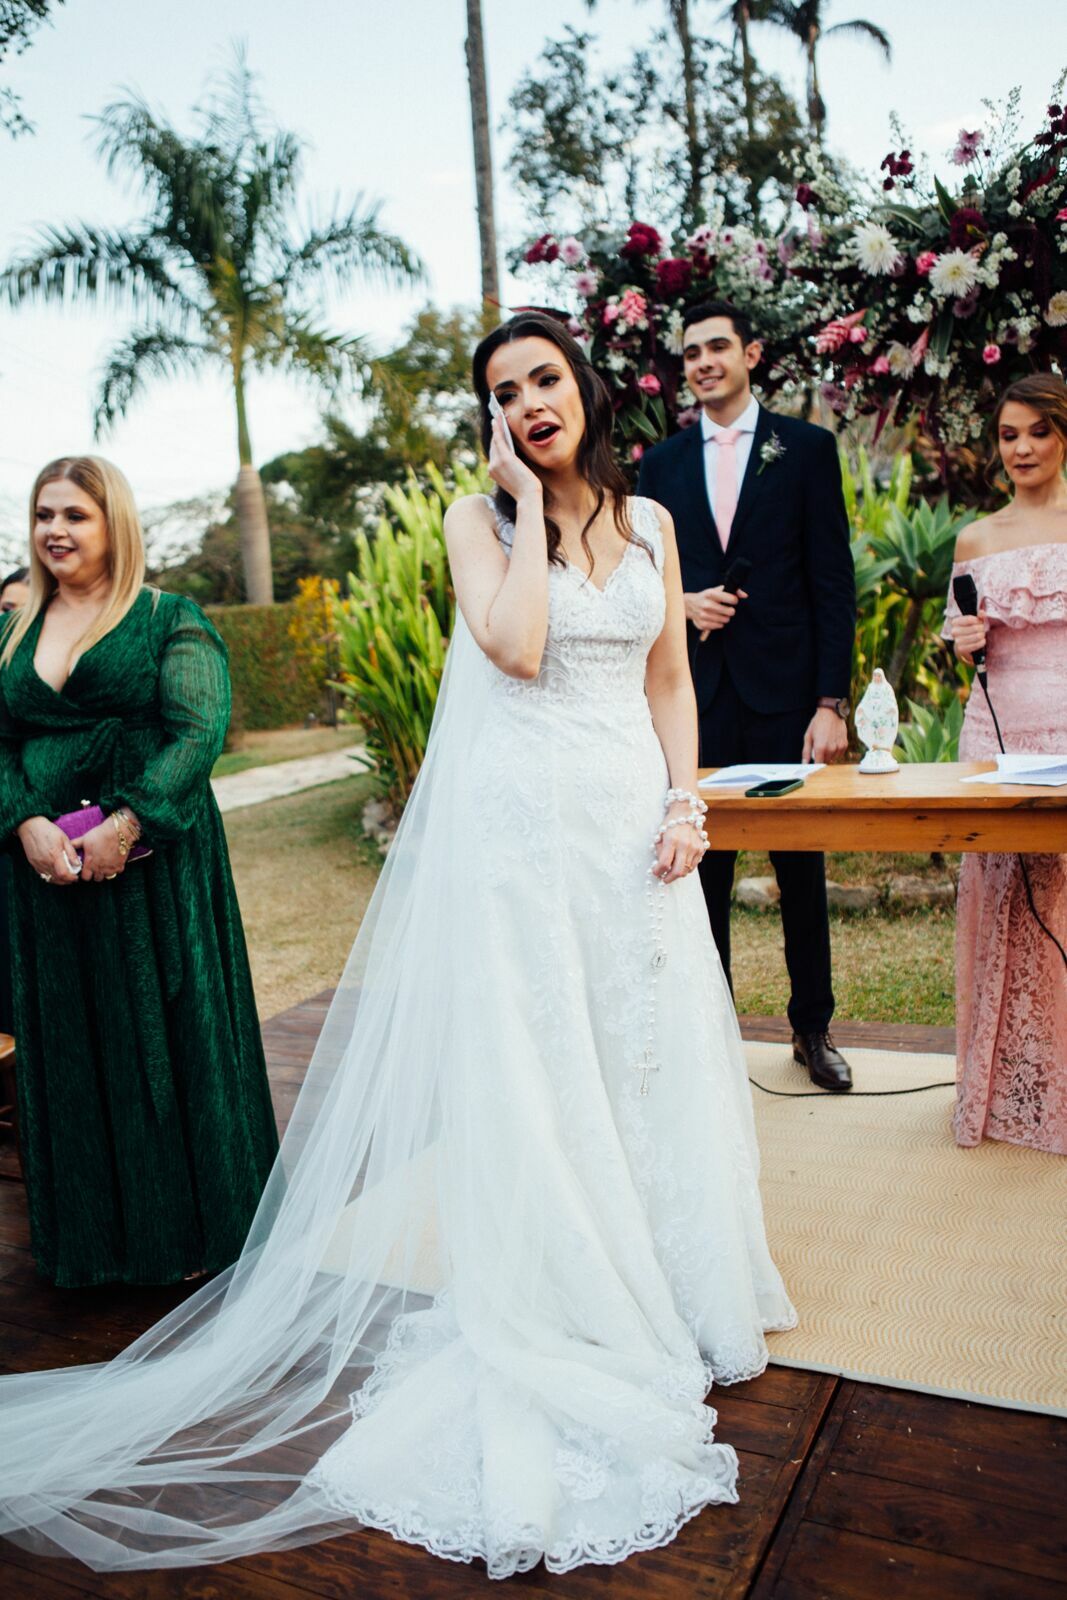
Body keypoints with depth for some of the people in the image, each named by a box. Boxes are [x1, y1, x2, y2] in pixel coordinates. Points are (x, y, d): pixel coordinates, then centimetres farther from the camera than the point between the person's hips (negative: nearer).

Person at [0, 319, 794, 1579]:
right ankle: (552, 1329, 20)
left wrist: (685, 803, 0)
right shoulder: (478, 520, 0)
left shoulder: (648, 520, 11)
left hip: (634, 816, 4)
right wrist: (528, 504, -10)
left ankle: (664, 1295, 32)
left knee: (649, 1053, 12)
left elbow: (670, 679, 11)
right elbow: (515, 648, -19)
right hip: (523, 818, -4)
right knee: (533, 1068, 3)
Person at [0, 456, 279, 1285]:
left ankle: (189, 1226, 21)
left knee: (166, 1032, 3)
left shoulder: (170, 620, -1)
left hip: (154, 862, -4)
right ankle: (95, 1235, 28)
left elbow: (200, 730, -11)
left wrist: (125, 826, -21)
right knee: (69, 1044, 11)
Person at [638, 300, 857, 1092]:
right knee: (702, 870, 7)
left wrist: (831, 701, -9)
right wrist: (681, 603, -8)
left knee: (802, 869, 8)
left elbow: (834, 583, -2)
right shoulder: (662, 461, 11)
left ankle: (813, 1028, 24)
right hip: (697, 696, 2)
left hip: (785, 693, -2)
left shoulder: (807, 447, 3)